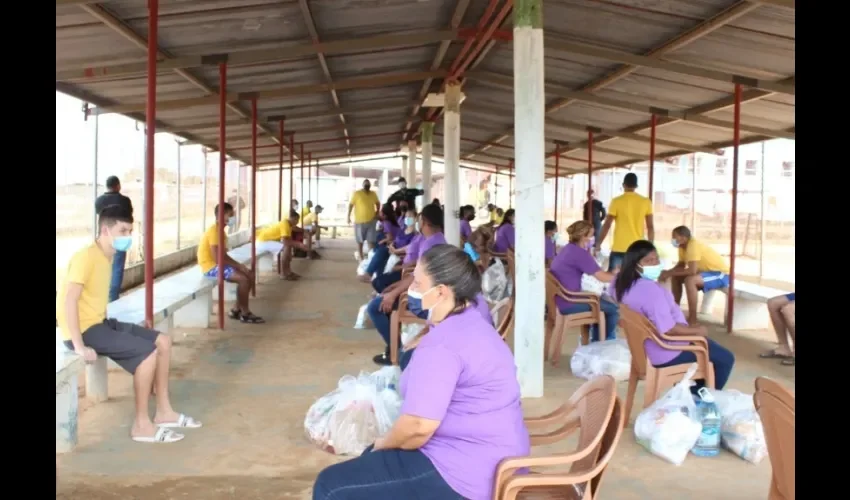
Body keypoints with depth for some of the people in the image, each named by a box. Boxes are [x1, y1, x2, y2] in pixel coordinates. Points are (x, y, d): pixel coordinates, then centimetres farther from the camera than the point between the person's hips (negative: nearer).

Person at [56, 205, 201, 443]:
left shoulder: (106, 257, 11)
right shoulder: (86, 257, -18)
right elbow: (69, 299, -25)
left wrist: (105, 325, 9)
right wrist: (79, 346, -28)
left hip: (100, 323, 10)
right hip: (84, 329, -10)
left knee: (163, 341, 4)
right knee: (149, 352, -21)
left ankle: (164, 411, 10)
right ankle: (141, 424, -9)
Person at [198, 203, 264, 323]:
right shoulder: (214, 231, -18)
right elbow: (217, 258, -24)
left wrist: (239, 266, 2)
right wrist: (239, 266, -16)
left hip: (219, 265, 10)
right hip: (211, 267, -10)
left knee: (250, 275, 4)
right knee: (243, 279, -22)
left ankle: (237, 310, 7)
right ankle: (245, 313, -9)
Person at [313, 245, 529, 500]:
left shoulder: (442, 343, -21)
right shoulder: (470, 324, 12)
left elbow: (419, 426, -27)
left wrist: (383, 444, -7)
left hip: (466, 474, -11)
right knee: (372, 458, 28)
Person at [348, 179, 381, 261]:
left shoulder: (373, 194, 3)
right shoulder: (357, 193, -7)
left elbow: (378, 203, 18)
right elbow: (351, 205, -4)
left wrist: (377, 213, 9)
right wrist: (349, 216, -6)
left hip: (371, 220, 2)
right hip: (359, 220, -2)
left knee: (371, 240, -3)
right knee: (360, 240, 11)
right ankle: (360, 255, 26)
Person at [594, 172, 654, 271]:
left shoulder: (617, 201, -5)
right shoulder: (645, 202, 2)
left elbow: (606, 225, -6)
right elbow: (650, 227, 3)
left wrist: (597, 245, 0)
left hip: (619, 249, -2)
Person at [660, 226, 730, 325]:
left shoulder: (693, 245, -28)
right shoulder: (683, 246, -1)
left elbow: (692, 270, -36)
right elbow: (681, 265, 9)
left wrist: (669, 273, -27)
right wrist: (668, 272, -11)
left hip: (722, 275, -10)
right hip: (708, 271, 10)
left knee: (690, 280, -32)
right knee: (675, 278, 5)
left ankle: (692, 319, -25)